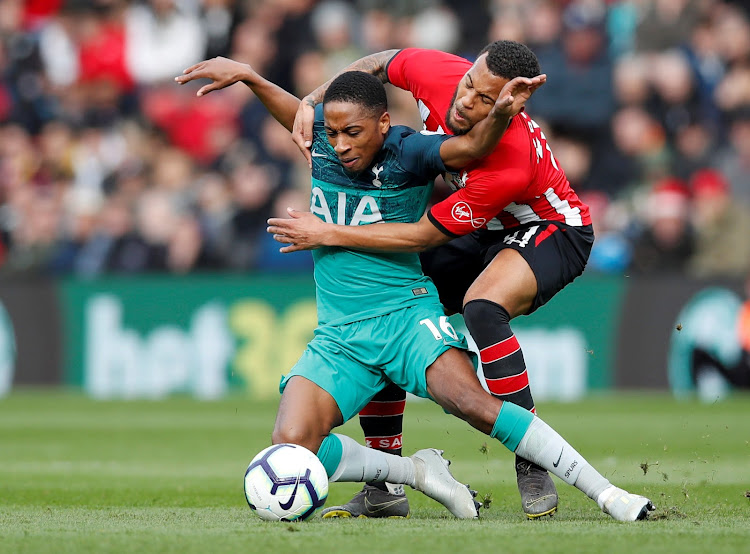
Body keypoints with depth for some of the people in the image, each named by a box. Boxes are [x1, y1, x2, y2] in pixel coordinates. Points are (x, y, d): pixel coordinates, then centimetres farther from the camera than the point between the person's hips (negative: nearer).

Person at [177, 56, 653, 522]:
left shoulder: (408, 152, -9)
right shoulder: (322, 142, 4)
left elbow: (473, 147, -24)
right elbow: (293, 109, 26)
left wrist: (500, 114, -44)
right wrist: (243, 73, 15)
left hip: (406, 315, -4)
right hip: (338, 336, 4)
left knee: (470, 402, -30)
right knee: (290, 449, -19)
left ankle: (606, 493, -24)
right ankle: (421, 473, 1)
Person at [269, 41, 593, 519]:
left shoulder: (511, 160, -39)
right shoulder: (437, 73, -22)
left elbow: (423, 236, -30)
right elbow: (376, 64, 3)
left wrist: (328, 235, -26)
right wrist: (313, 100, -12)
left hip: (550, 232, -8)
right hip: (482, 232, 8)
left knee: (482, 306, -38)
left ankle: (533, 463, -30)